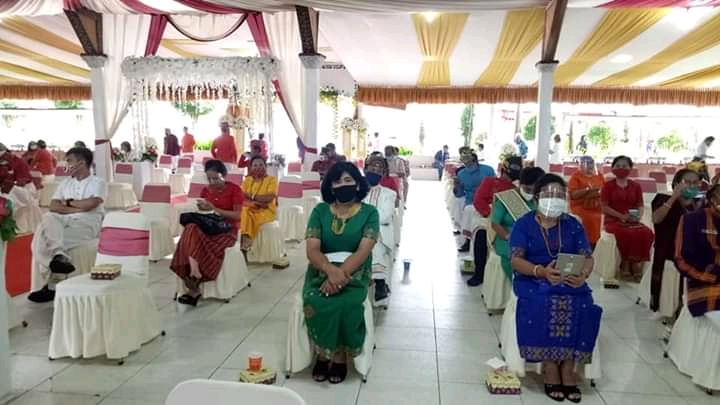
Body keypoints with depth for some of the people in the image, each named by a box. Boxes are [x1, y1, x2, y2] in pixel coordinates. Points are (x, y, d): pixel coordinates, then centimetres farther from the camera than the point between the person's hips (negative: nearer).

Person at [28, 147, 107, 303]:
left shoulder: (98, 182, 9)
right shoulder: (66, 182, 25)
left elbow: (90, 204, -10)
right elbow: (53, 206, 10)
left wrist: (68, 202, 5)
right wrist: (76, 209, -5)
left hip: (87, 223, -5)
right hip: (63, 221, 5)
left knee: (49, 238, -30)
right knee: (49, 218, -31)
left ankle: (52, 284, -29)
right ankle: (58, 257, -44)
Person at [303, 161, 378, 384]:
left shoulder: (369, 212, 0)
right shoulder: (320, 210, 4)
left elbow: (363, 251, -11)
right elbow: (312, 249, -5)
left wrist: (340, 274, -26)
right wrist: (331, 270, -26)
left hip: (354, 272, -1)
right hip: (322, 270, 2)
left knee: (346, 304, -32)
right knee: (314, 303, -29)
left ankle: (340, 355, -6)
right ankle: (323, 353, -4)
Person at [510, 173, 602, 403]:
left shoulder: (573, 225, 12)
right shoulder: (524, 224, 2)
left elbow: (587, 257, 4)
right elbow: (516, 261, -8)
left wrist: (583, 274, -20)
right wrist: (542, 271, -26)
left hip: (569, 281, 3)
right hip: (533, 280, -2)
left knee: (582, 306, -28)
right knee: (542, 305, -33)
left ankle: (568, 369, -16)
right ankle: (550, 369, -20)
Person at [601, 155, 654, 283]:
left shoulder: (636, 186, 13)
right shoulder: (608, 185, 2)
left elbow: (640, 205, 14)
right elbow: (604, 207, -4)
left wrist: (638, 215, -9)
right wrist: (621, 216, -15)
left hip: (633, 221, 4)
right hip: (613, 220, -3)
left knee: (646, 233, -26)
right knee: (627, 233, -33)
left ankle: (636, 264, -12)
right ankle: (625, 265, -15)